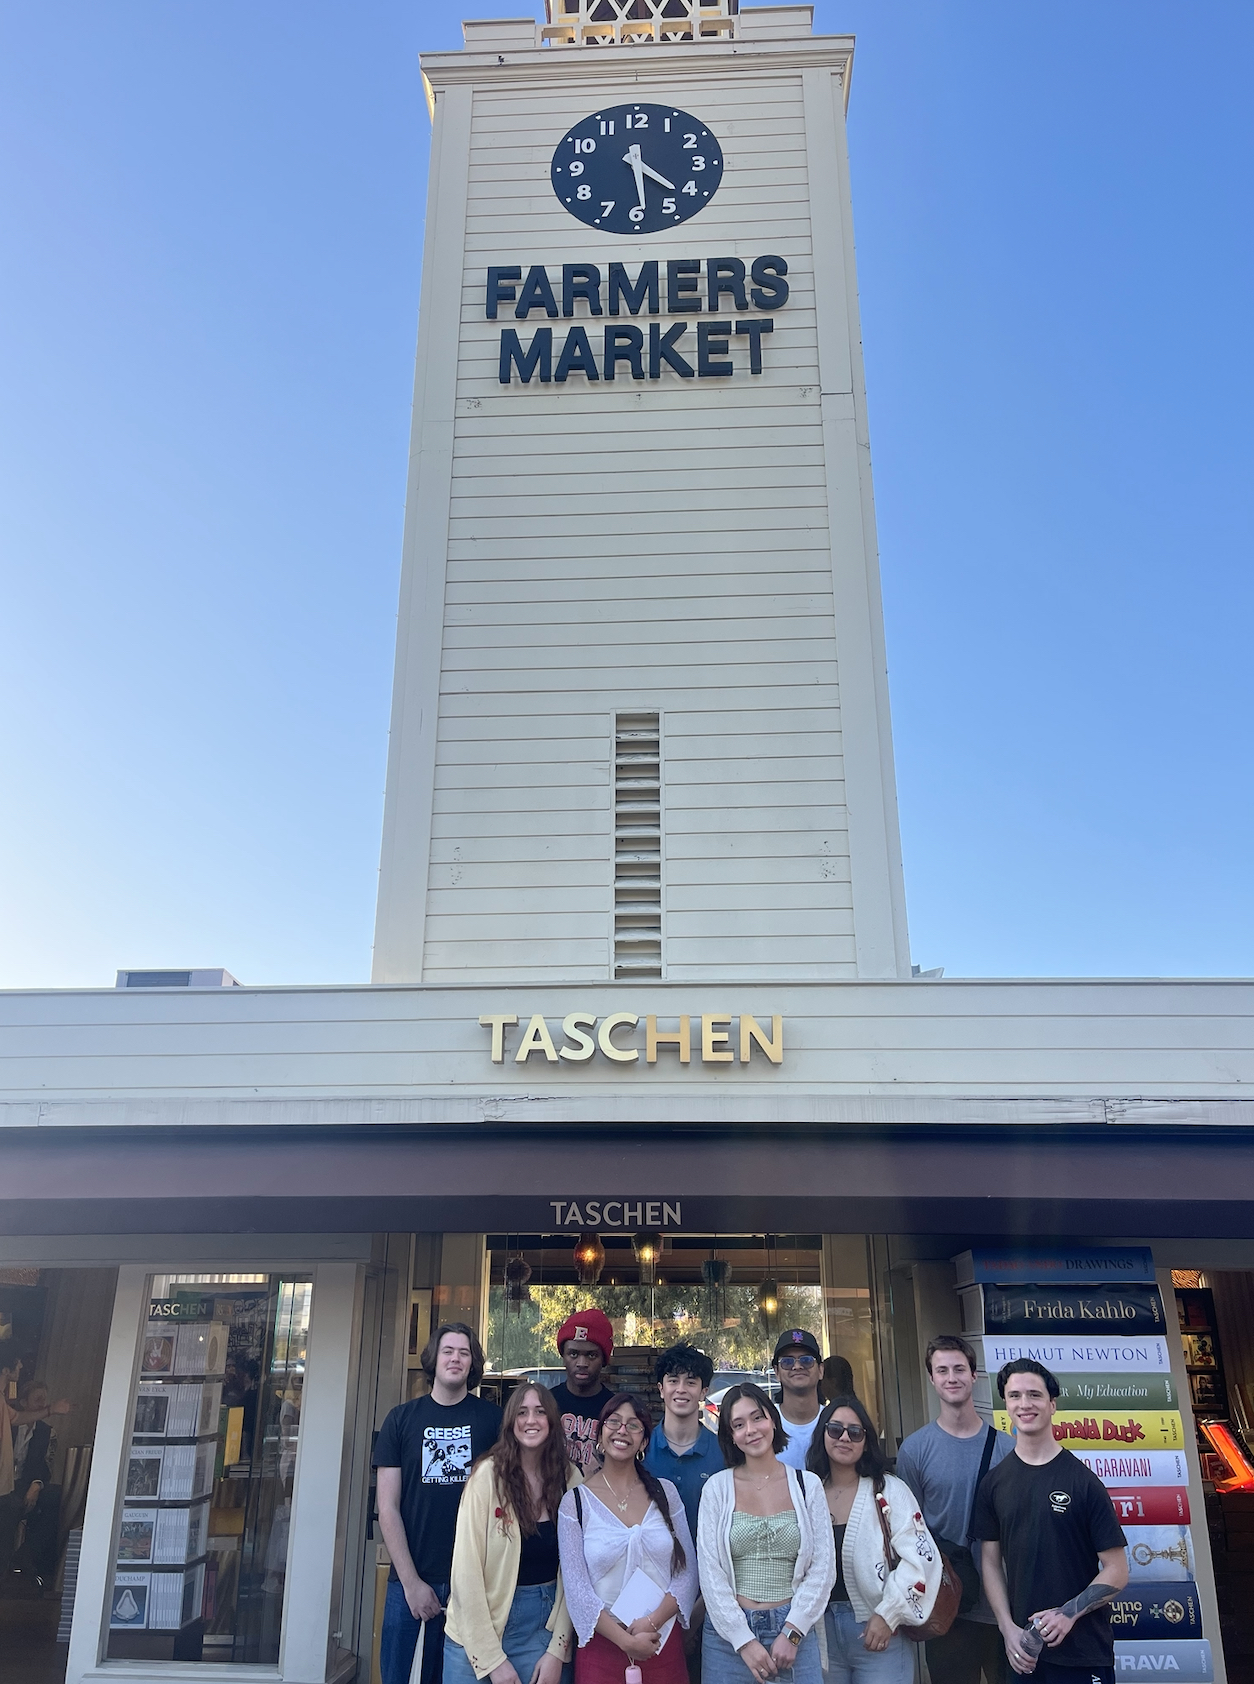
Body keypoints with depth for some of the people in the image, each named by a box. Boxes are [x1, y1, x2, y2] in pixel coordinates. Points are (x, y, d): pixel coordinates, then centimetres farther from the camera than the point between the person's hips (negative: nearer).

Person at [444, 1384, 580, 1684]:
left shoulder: (569, 1478, -5)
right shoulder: (489, 1474, -15)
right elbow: (467, 1568, -15)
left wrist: (557, 1649, -7)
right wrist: (492, 1657, -15)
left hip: (544, 1623, 2)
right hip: (478, 1624, -2)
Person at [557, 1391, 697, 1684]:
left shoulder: (665, 1492, 2)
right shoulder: (575, 1502, -4)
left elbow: (687, 1572, 1)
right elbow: (576, 1589, -8)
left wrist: (652, 1622, -13)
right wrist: (626, 1641, -15)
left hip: (664, 1641, 2)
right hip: (604, 1645, -2)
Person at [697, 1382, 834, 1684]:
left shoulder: (808, 1484, 1)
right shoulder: (718, 1487, -2)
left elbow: (823, 1567, -1)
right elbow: (710, 1572, -4)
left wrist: (791, 1633, -8)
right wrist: (744, 1641, -9)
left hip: (795, 1628, 1)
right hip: (730, 1631, 0)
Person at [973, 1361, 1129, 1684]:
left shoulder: (1083, 1481, -8)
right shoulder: (993, 1483, 2)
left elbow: (1117, 1571, -6)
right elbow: (991, 1562, 6)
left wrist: (1068, 1614, -16)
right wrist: (1008, 1629, -6)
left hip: (1083, 1652, -3)